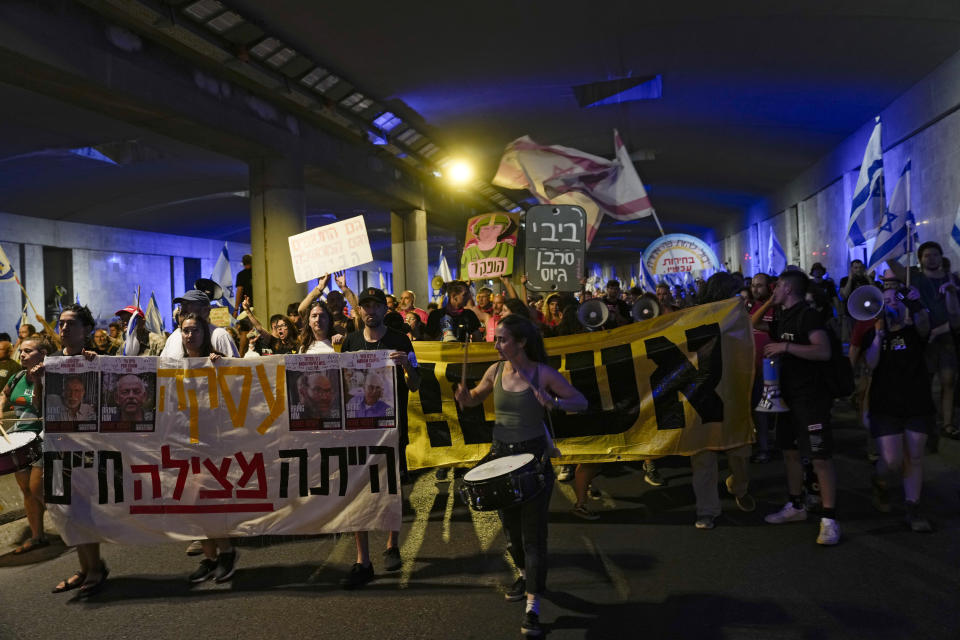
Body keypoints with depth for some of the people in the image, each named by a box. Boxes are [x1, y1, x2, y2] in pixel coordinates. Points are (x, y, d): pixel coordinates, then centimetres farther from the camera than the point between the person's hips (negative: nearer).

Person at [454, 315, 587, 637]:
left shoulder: (543, 373, -12)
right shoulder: (496, 370, 0)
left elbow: (581, 402, -8)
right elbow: (474, 398, 15)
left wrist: (555, 403, -28)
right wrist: (463, 395, -9)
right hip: (501, 454, 5)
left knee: (533, 531, -6)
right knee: (511, 525, 19)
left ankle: (533, 606, -2)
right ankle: (525, 574, 46)